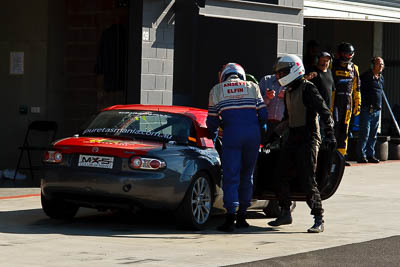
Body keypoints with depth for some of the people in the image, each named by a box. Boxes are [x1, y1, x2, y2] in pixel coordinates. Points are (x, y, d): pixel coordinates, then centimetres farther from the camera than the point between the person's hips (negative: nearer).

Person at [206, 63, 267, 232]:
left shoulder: (216, 90, 13)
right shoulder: (252, 87, 16)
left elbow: (212, 121, 14)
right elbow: (263, 115, 12)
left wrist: (212, 135, 34)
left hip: (231, 135, -2)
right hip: (253, 135, 2)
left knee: (231, 176, -2)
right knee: (246, 176, 13)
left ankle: (230, 215, -16)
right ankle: (241, 216, 16)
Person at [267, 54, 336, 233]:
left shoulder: (308, 89, -11)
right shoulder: (289, 92, 16)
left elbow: (324, 112, -17)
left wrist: (329, 134, -25)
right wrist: (275, 133, 29)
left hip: (308, 140, -9)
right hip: (292, 139, 9)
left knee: (308, 180, -12)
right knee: (282, 177, 10)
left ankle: (318, 220, -8)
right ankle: (285, 214, 24)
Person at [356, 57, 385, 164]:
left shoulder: (381, 78, 16)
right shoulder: (366, 76, -6)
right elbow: (359, 91, -8)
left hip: (377, 110, 7)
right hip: (367, 109, -7)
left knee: (373, 135, 9)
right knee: (364, 134, -8)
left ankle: (370, 155, 15)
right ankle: (361, 156, -5)